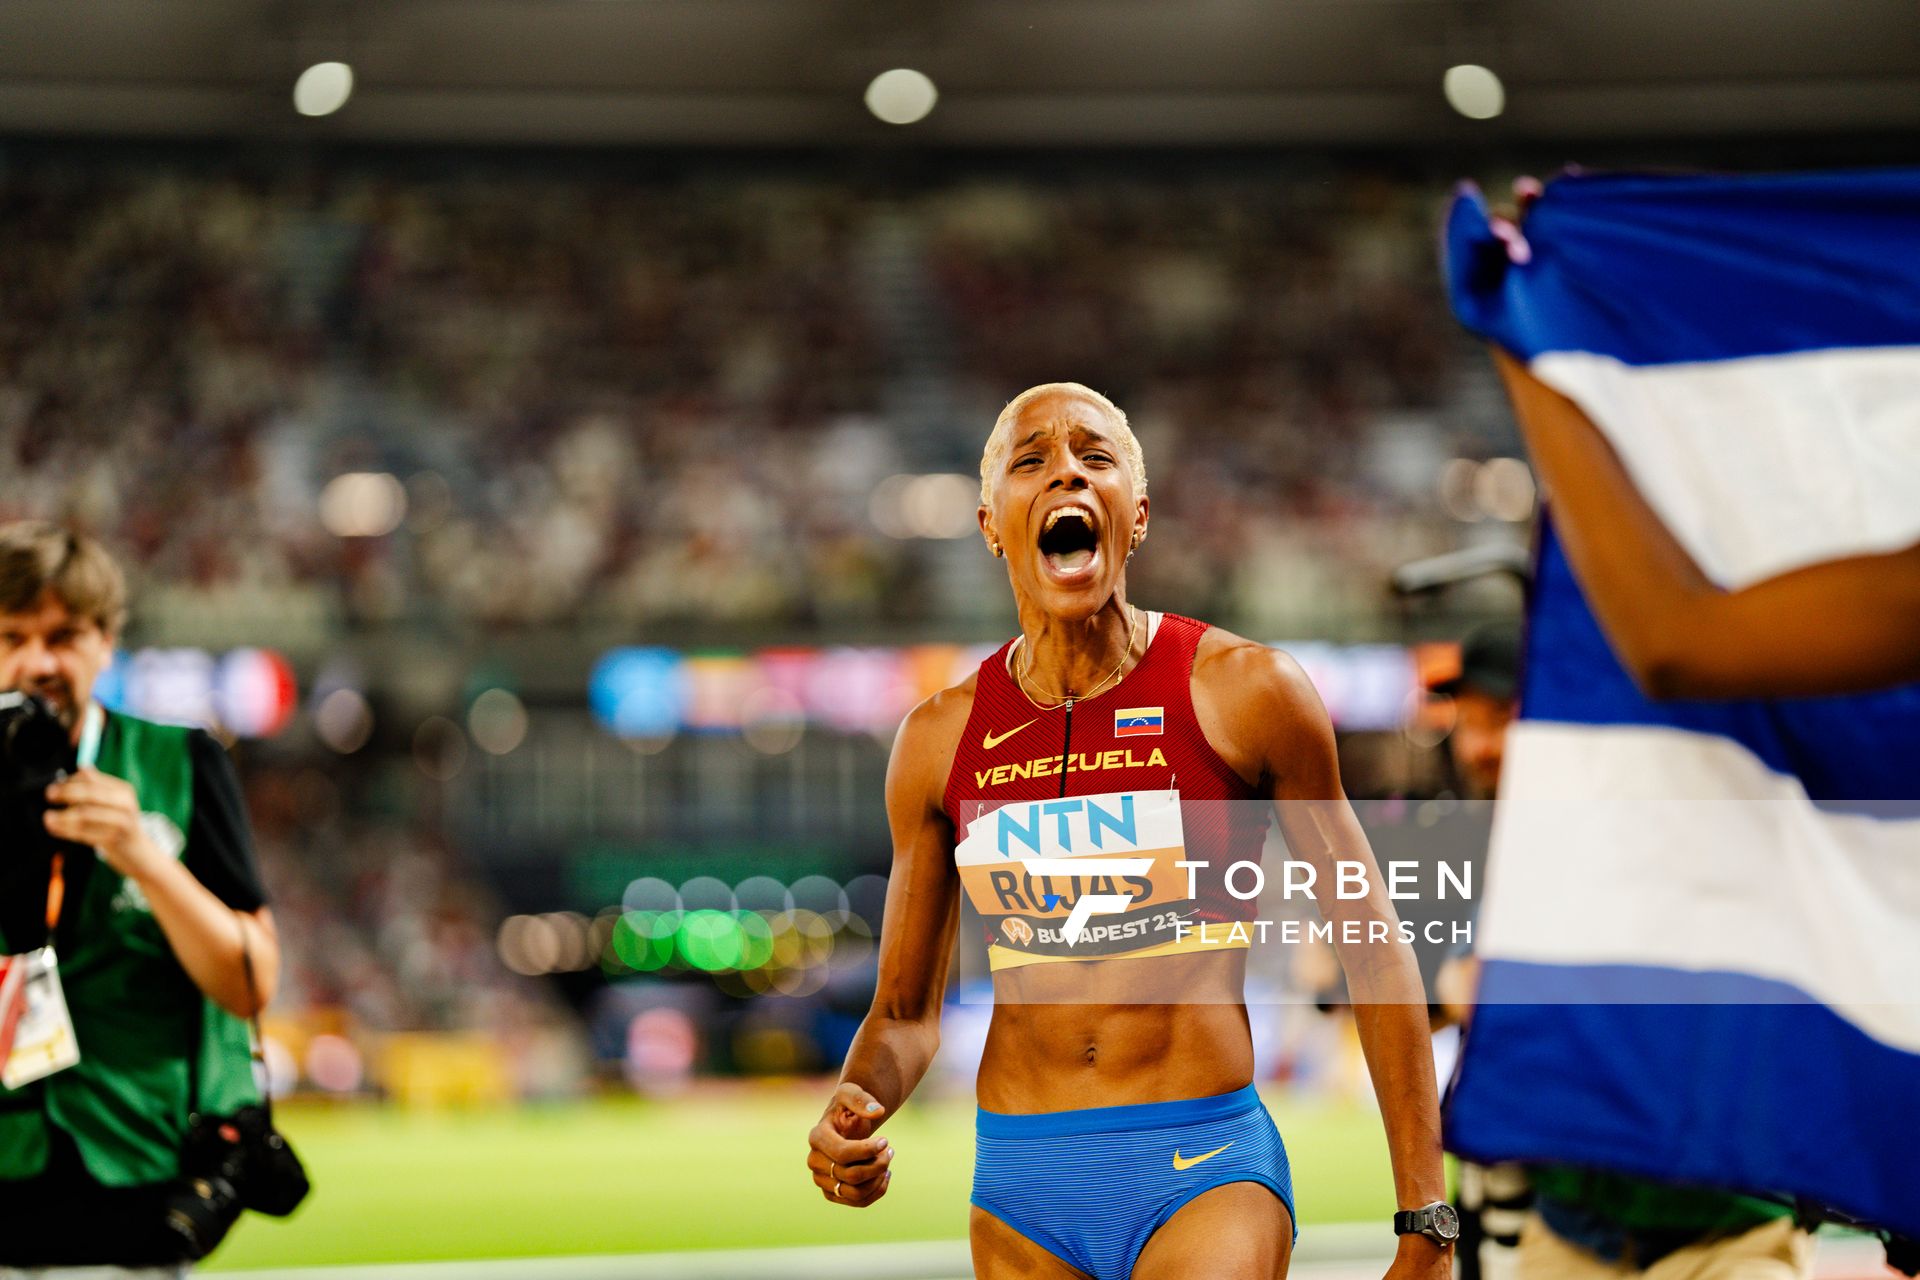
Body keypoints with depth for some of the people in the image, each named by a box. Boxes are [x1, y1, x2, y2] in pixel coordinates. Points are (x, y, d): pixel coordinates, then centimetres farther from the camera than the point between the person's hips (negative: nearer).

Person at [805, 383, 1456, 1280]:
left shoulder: (1244, 692, -3)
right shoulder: (940, 740, 6)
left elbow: (1376, 958, 1)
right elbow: (906, 1013, 14)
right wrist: (854, 1111, -10)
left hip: (1204, 1172, -3)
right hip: (1018, 1185, 4)